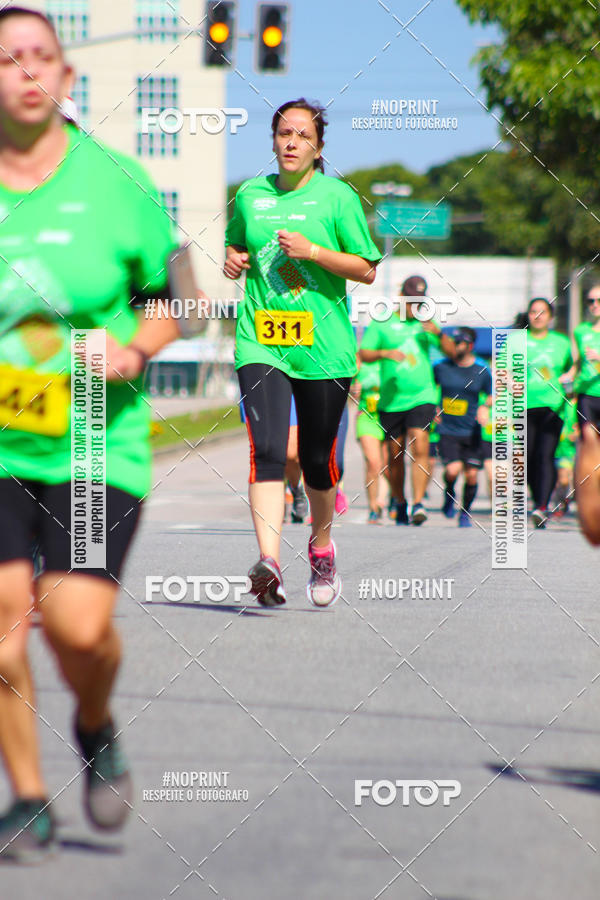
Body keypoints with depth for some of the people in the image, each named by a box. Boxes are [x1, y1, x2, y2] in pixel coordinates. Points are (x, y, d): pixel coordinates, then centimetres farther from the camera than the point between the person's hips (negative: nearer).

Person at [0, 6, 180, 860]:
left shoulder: (117, 181, 1)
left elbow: (174, 296, 10)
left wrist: (133, 349, -9)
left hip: (96, 442, -1)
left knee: (79, 623, -12)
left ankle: (96, 728, 23)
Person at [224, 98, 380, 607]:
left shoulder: (337, 197, 1)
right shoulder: (250, 196, 10)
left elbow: (367, 270, 0)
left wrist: (313, 251, -12)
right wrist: (233, 260, 4)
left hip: (324, 346, -1)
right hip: (260, 340, 1)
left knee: (317, 458, 8)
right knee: (266, 449, -17)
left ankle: (321, 545, 36)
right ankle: (269, 562, -29)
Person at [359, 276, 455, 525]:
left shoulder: (425, 323, 11)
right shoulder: (382, 323, 5)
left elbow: (451, 352, 11)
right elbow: (363, 354, 0)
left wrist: (439, 334, -8)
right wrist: (385, 353, -19)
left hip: (422, 397, 0)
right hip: (391, 400, 0)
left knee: (419, 448, -17)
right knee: (396, 455, 6)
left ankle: (418, 504, -20)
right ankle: (400, 503, 24)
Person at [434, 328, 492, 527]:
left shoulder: (482, 371, 1)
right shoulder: (441, 367, 1)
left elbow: (492, 396, 12)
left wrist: (484, 407, -8)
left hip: (471, 432, 1)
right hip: (447, 430, -1)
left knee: (471, 475, -1)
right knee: (452, 470, -19)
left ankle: (465, 512, 22)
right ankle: (449, 495, 14)